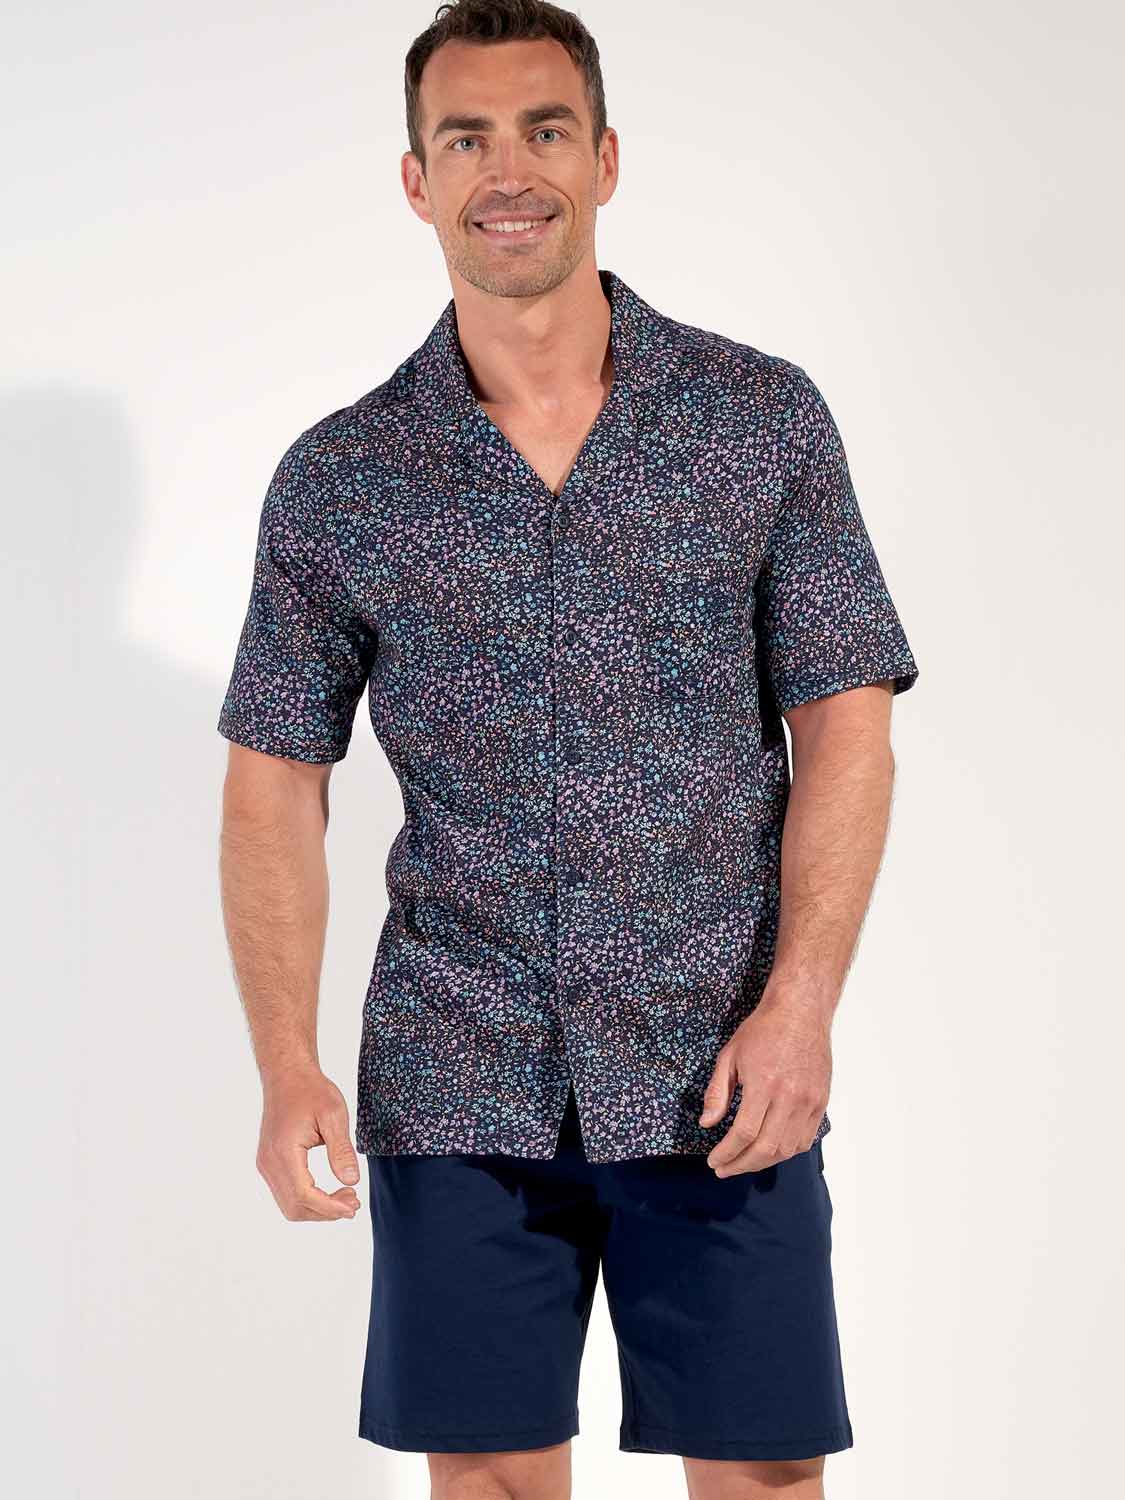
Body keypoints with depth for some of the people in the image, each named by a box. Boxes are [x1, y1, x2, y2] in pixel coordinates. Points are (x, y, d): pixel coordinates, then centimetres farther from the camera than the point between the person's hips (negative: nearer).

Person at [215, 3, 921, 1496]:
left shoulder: (766, 418, 1)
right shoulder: (338, 477, 3)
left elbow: (844, 727, 0)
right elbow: (275, 782, 5)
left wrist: (800, 1003, -11)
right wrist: (288, 1068, -6)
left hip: (720, 1084, -1)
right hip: (455, 1091, 1)